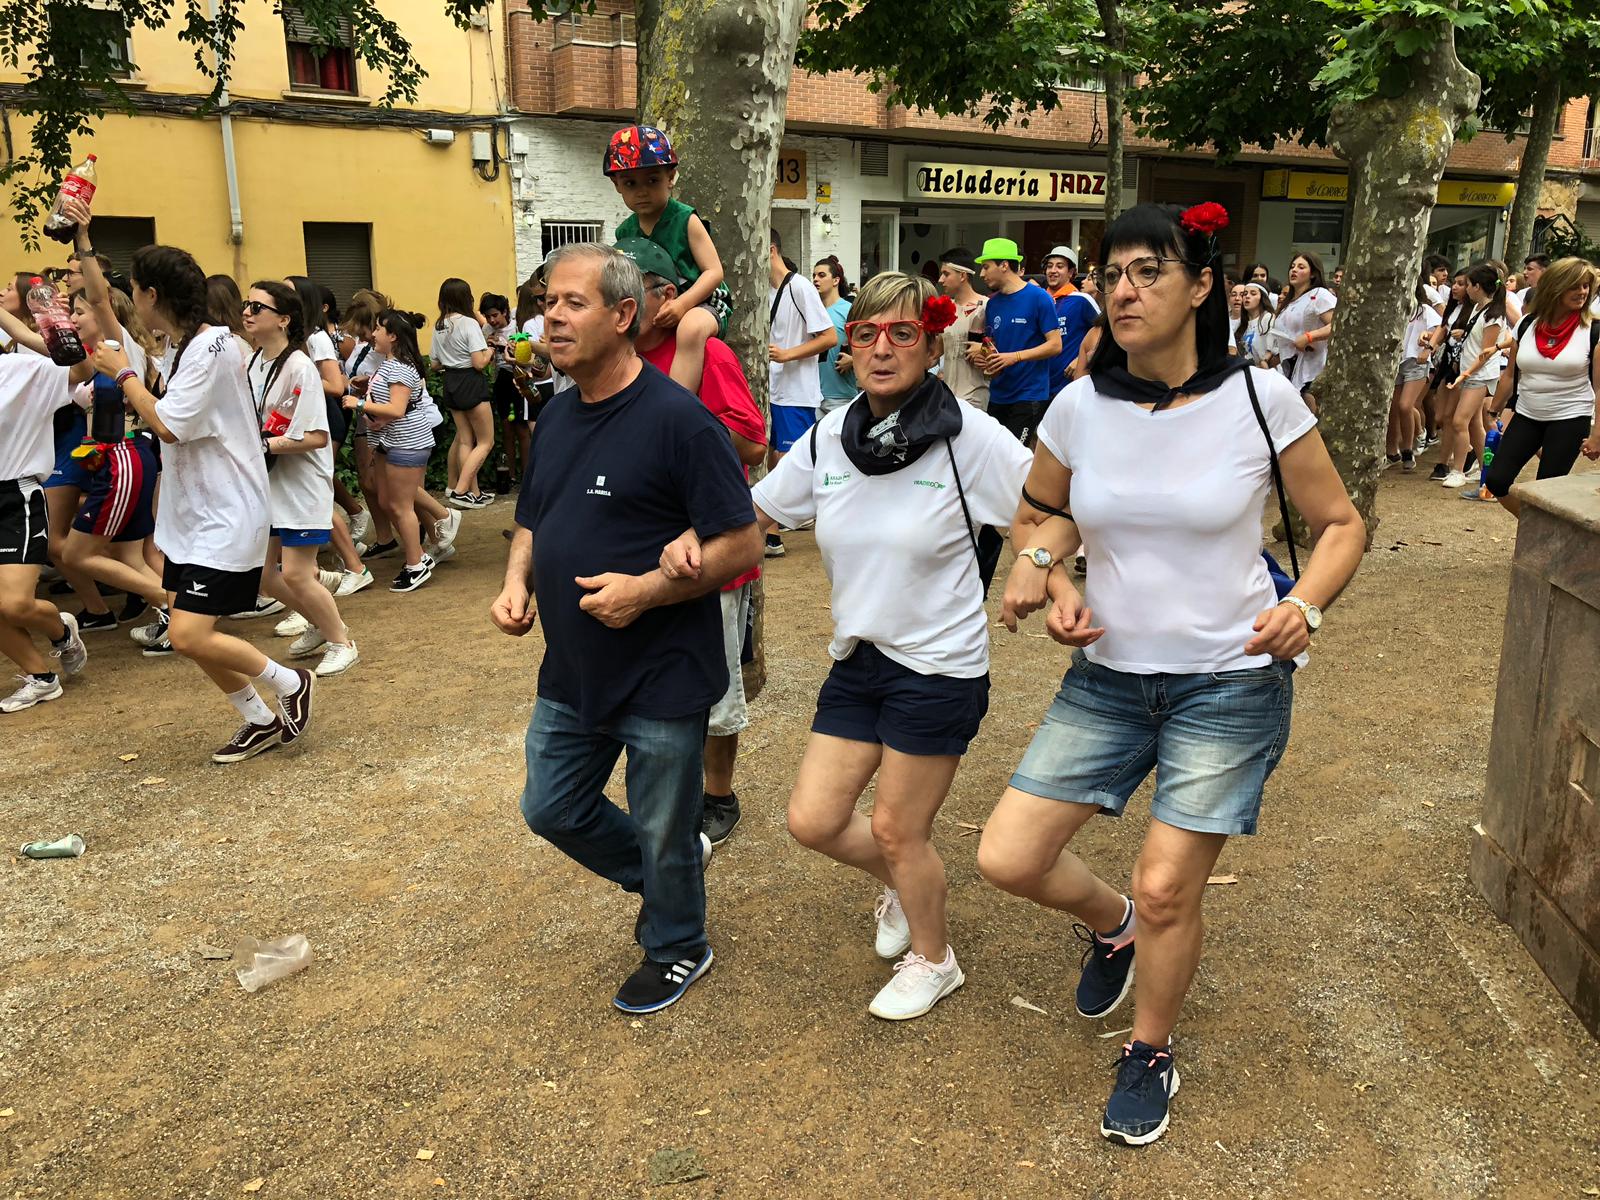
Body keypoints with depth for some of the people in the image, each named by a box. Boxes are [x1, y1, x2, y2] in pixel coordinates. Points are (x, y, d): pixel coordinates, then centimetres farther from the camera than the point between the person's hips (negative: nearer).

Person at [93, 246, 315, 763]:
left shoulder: (209, 348, -18)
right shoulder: (188, 346, 11)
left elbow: (168, 425, -24)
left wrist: (124, 375, -10)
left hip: (223, 519, -10)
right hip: (192, 516, 10)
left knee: (189, 636, -14)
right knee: (186, 633, 10)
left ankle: (291, 684, 8)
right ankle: (263, 722, 23)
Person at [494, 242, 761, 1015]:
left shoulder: (677, 419, -18)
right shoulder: (557, 416, 6)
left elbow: (741, 546, -17)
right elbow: (533, 522, 17)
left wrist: (645, 589, -25)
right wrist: (517, 583, -2)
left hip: (661, 679, -7)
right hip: (570, 671, 8)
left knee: (662, 835, 11)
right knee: (551, 810, 19)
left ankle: (676, 948, 39)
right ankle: (669, 869, 43)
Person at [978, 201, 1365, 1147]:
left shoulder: (1260, 399, -10)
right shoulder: (1081, 405, -4)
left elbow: (1341, 524, 1)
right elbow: (1037, 517, 13)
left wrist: (1306, 606, -18)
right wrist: (1048, 578, -8)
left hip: (1231, 683, -3)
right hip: (1109, 676, 3)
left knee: (1166, 890, -1)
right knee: (1008, 858, -3)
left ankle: (1151, 1056, 30)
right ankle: (1111, 924, 33)